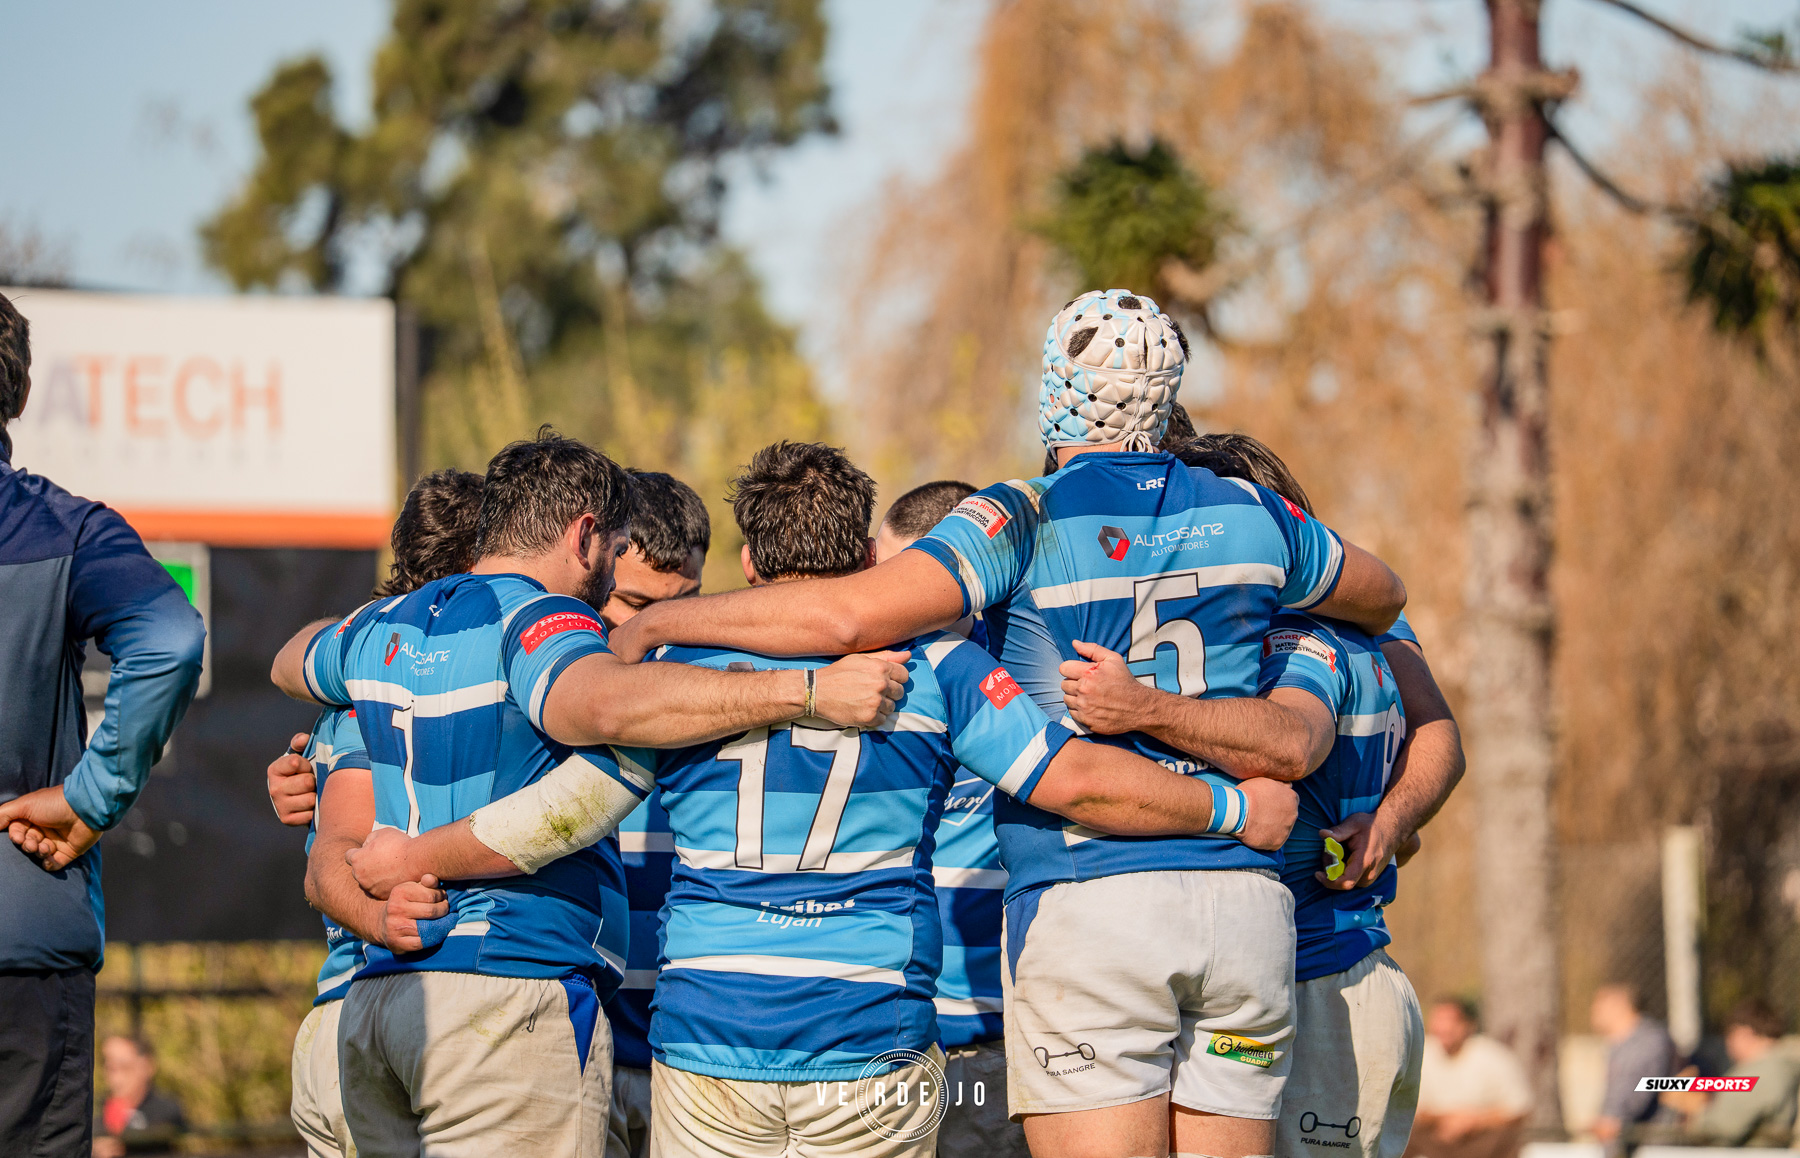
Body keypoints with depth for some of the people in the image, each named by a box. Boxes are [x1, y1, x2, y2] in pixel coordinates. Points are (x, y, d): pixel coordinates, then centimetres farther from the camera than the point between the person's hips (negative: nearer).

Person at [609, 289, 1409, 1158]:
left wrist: (658, 621, -7)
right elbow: (1381, 594, 31)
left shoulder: (1029, 522, -5)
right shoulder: (1248, 517, 11)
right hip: (1244, 901, 5)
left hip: (1087, 900, -5)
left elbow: (851, 613, -17)